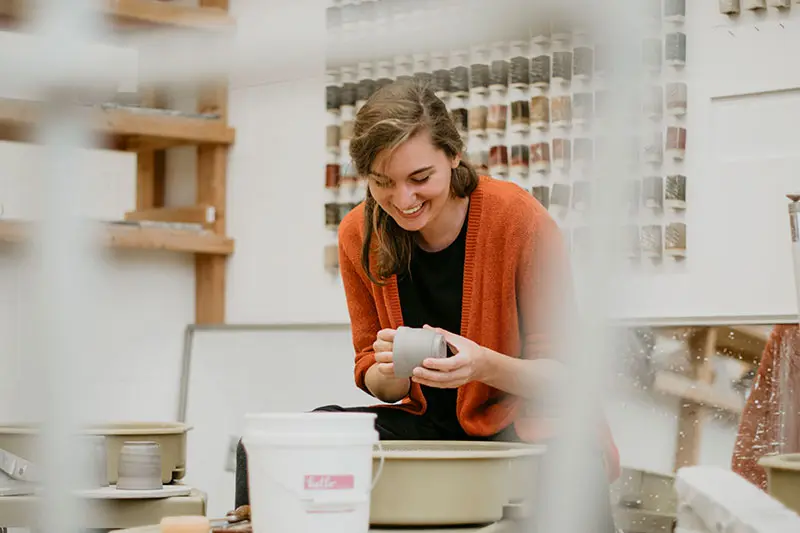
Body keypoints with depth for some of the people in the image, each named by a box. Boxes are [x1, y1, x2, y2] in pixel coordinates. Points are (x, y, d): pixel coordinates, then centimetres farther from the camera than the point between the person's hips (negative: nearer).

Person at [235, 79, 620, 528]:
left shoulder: (519, 218, -13)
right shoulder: (359, 235, -1)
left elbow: (564, 369, -8)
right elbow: (377, 384, 8)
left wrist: (485, 366, -28)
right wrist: (389, 371, -17)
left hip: (528, 431, -4)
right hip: (431, 429, 4)